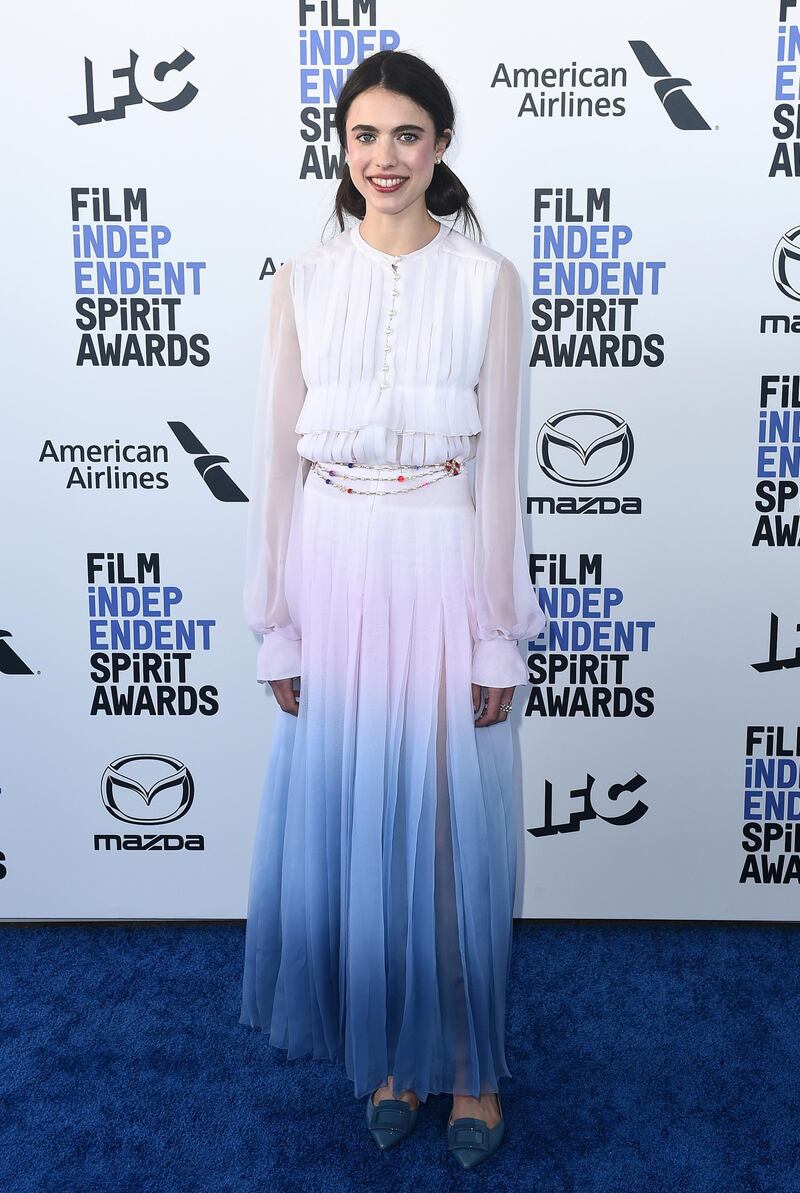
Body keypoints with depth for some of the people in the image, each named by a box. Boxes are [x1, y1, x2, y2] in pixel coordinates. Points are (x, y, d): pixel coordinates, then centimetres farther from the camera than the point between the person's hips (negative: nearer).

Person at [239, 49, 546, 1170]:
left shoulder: (487, 278, 1)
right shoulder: (302, 280, 6)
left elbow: (498, 463, -2)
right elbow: (277, 458, 4)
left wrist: (498, 636, -4)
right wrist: (276, 626, 1)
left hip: (442, 568, -2)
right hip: (333, 570, 2)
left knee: (453, 825, 7)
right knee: (345, 823, 10)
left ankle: (470, 1063, 29)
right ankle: (386, 1049, 33)